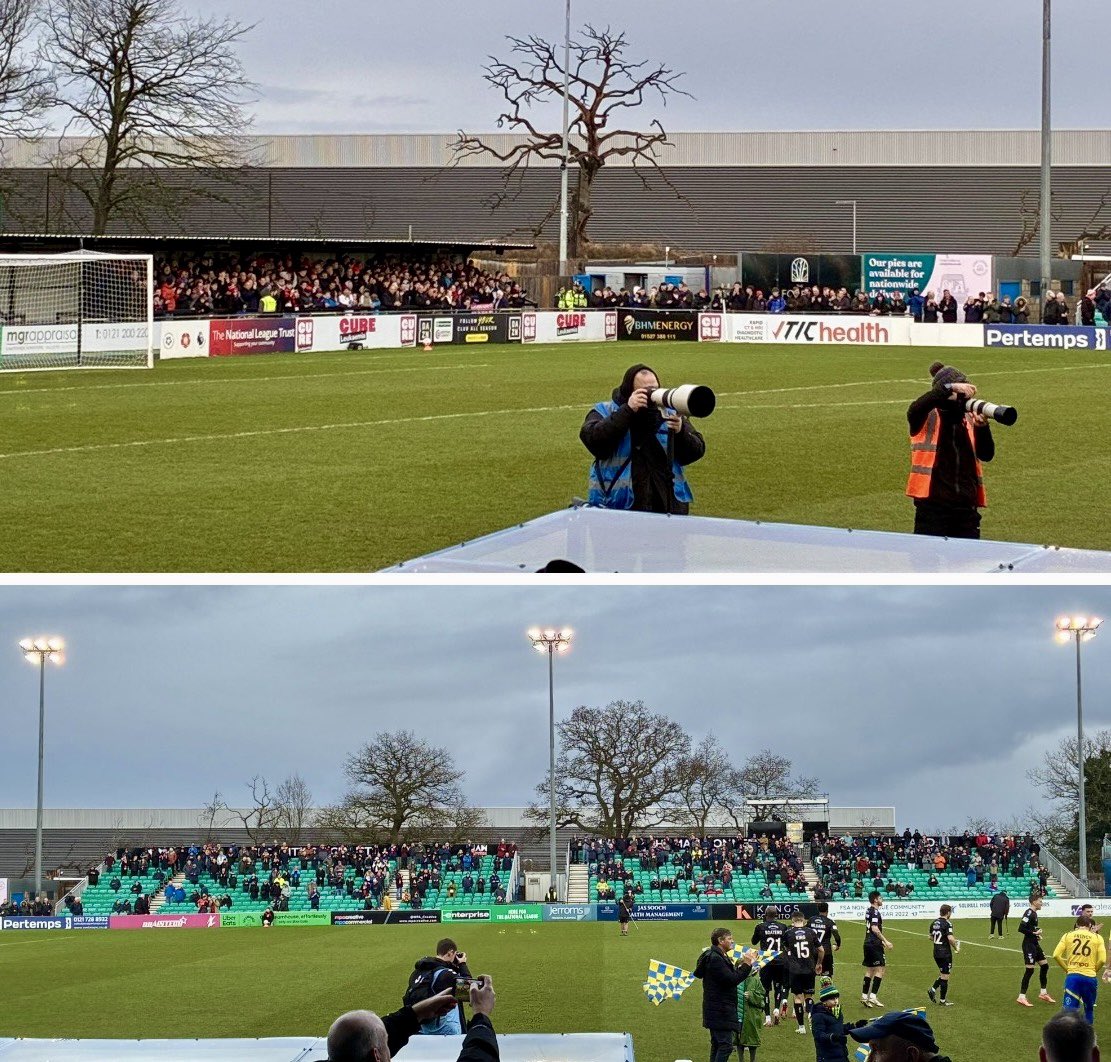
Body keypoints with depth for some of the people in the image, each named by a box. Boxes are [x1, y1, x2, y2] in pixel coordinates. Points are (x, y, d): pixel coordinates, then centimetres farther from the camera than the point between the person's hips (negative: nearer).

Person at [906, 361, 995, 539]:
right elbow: (915, 409, -23)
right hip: (933, 505, -4)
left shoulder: (969, 419, 13)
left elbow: (986, 455, 2)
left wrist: (981, 427, -17)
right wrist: (950, 388, -31)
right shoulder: (928, 418, 1)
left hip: (966, 506, 4)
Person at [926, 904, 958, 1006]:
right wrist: (956, 947, -10)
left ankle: (932, 990, 8)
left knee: (943, 975, 22)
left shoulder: (934, 923, 8)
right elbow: (950, 938, -25)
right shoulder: (947, 924, -16)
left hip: (936, 952, 7)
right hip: (945, 953, -7)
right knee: (945, 976, 1)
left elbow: (931, 937, 16)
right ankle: (942, 1000, 6)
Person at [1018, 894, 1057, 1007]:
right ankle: (1021, 997, -4)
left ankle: (1043, 993, 24)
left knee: (1044, 965, 14)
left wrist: (1037, 934, 6)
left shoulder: (1033, 913, 13)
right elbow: (1021, 928, -25)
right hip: (1028, 944, -10)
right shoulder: (1029, 913, -17)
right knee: (1030, 970, -9)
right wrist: (1034, 933, -18)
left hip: (1035, 944, 10)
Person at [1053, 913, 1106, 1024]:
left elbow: (1056, 955, -2)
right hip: (1090, 977, 0)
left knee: (1069, 1010, -4)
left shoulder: (1068, 935, 6)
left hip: (1072, 976, 0)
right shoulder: (1097, 937, 5)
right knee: (1089, 1009, 20)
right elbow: (1102, 960, -4)